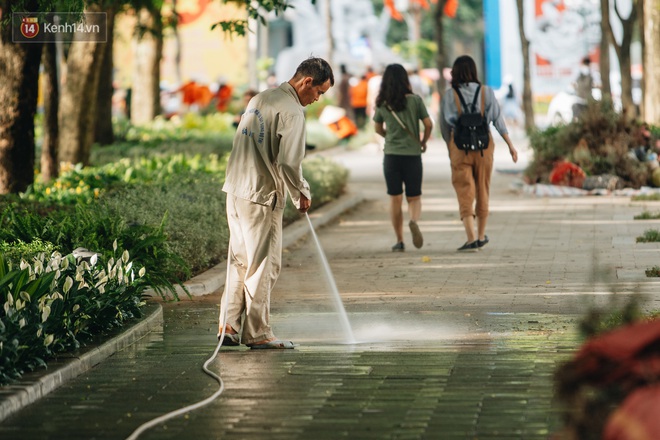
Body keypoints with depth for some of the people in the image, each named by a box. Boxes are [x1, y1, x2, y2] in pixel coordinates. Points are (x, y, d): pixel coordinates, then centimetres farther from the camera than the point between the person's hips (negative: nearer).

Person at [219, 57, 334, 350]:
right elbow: (288, 161, -21)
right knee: (263, 265, 0)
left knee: (240, 260, 14)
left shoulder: (260, 99, 15)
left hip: (236, 191, 9)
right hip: (262, 196, -9)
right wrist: (301, 194, -5)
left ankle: (228, 327, 15)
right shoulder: (291, 111, -14)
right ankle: (258, 334, 5)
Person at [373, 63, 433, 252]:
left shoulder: (382, 104, 0)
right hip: (412, 155, -1)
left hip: (391, 156, 1)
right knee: (414, 197, 9)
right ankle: (414, 221, -23)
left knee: (395, 199, 8)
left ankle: (399, 241, 6)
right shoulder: (415, 100, -6)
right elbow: (428, 124, -6)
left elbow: (378, 129, 12)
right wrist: (424, 141, 12)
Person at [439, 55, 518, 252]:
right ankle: (481, 236, 25)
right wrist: (511, 145, 3)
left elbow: (444, 126, 3)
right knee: (482, 191, 15)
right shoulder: (486, 92, -2)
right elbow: (498, 120, -1)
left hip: (459, 147, -2)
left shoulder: (449, 95, -4)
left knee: (465, 193, -2)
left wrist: (450, 149, 16)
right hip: (483, 145, 2)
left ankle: (472, 238, -15)